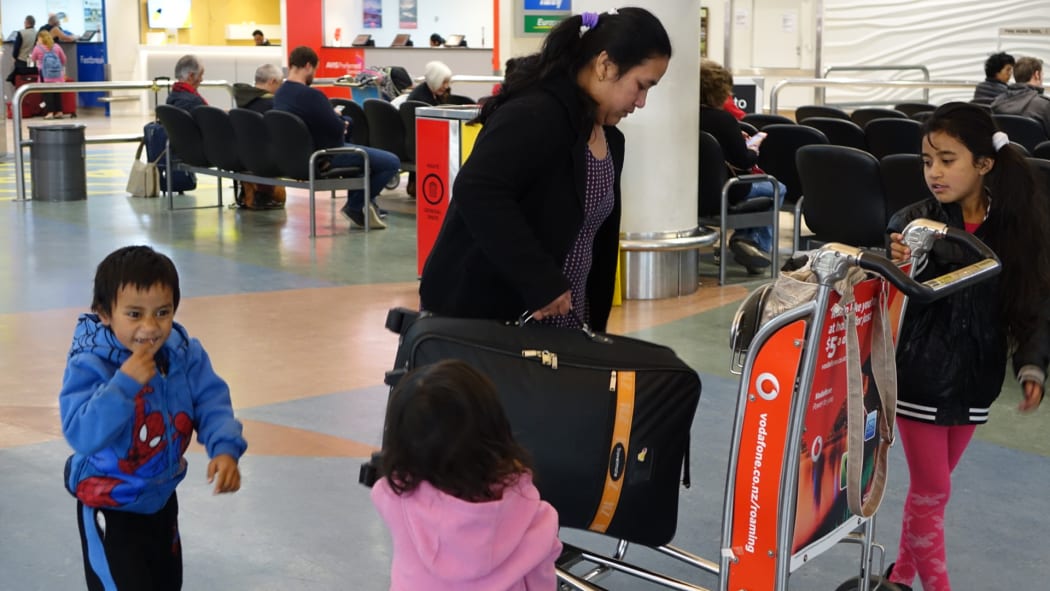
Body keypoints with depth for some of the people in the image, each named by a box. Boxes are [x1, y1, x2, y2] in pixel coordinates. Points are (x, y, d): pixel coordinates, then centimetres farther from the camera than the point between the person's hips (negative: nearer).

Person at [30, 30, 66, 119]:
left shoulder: (37, 48, 3)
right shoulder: (57, 46, 13)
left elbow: (33, 59, 16)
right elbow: (63, 59, 19)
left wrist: (30, 56, 38)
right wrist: (63, 67, 37)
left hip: (45, 73, -3)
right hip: (57, 72, 3)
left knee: (47, 93, -1)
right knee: (57, 92, 10)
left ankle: (50, 112, -8)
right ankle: (59, 112, 9)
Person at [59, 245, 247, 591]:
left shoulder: (186, 354, -11)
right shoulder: (89, 366, -26)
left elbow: (212, 405, -12)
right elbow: (81, 436, -34)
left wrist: (225, 449, -31)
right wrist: (125, 383, -41)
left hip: (163, 498, 6)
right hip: (110, 510, -6)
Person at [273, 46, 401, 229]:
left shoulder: (279, 94, 1)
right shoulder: (311, 95, -27)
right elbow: (338, 129, -20)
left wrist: (333, 117, 8)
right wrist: (341, 121, 1)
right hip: (327, 156, -10)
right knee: (392, 163, -8)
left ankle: (365, 203, 30)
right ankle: (355, 207, 6)